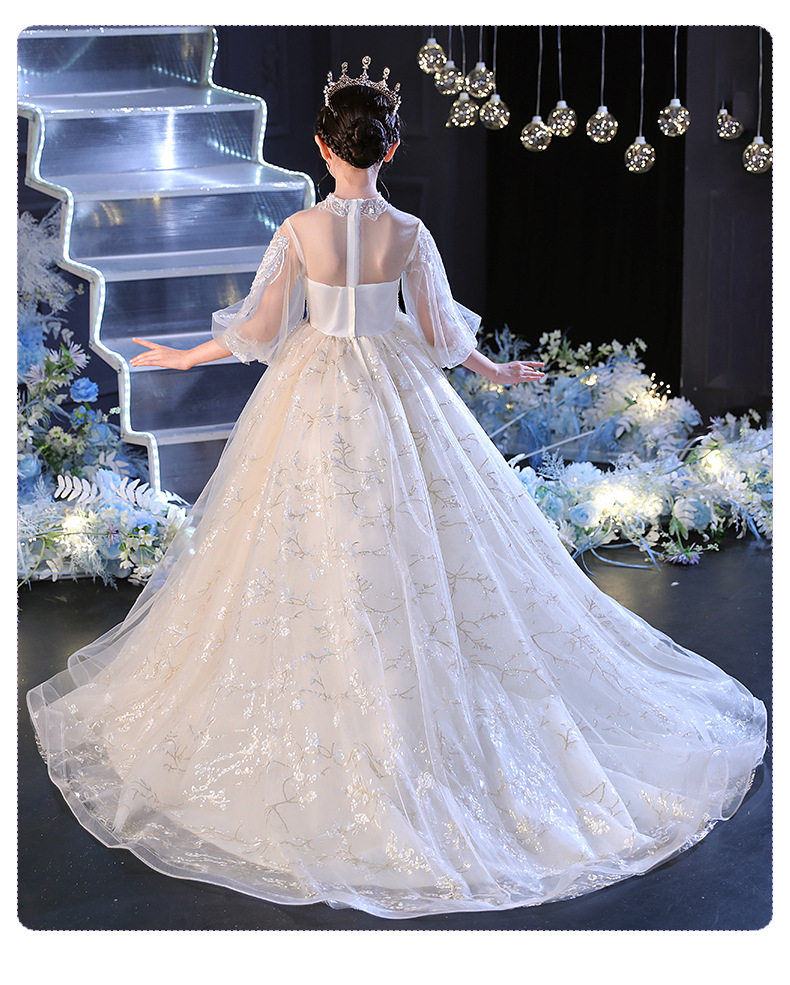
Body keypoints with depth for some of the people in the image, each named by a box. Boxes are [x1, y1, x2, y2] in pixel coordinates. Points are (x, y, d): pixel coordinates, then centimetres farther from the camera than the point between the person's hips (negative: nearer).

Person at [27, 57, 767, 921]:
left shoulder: (298, 231, -10)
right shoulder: (408, 234, -7)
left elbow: (256, 331, -5)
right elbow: (441, 336, -1)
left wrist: (180, 359, 11)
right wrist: (499, 371, 18)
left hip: (313, 397, 0)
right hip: (397, 399, 1)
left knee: (314, 558, 8)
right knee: (413, 555, 11)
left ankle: (318, 740, 18)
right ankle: (416, 725, 18)